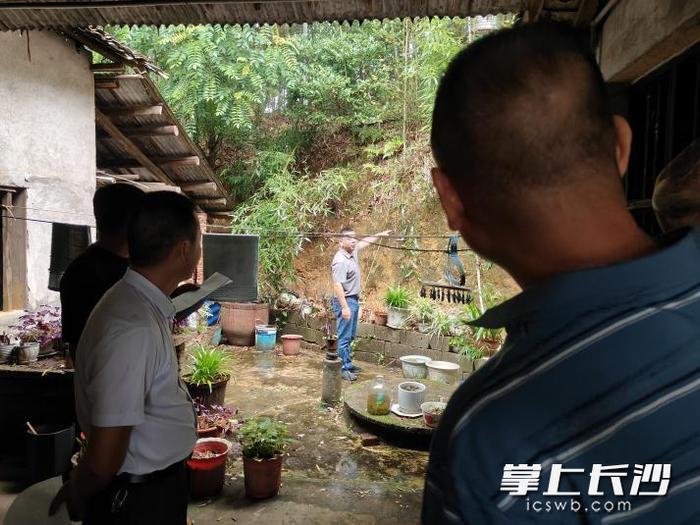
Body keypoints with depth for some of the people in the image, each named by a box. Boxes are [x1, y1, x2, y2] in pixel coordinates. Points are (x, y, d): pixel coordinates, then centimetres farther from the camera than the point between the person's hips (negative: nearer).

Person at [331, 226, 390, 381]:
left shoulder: (353, 252, 7)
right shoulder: (340, 261, -21)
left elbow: (365, 242, 28)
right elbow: (338, 285, -27)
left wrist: (380, 234, 35)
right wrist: (344, 307, -29)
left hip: (354, 300, 10)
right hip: (345, 301, -10)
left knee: (350, 336, 17)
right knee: (344, 337, -4)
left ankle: (348, 363, 28)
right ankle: (342, 369, 3)